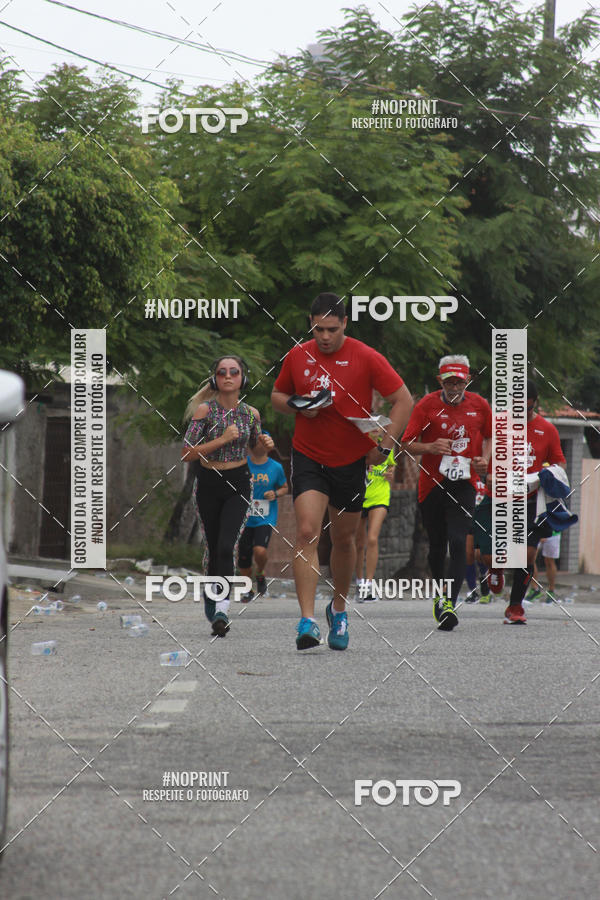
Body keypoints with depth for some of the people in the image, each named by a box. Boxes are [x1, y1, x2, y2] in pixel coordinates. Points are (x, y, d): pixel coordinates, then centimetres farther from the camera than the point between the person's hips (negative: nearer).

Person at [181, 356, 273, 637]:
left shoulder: (250, 413, 2)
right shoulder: (204, 410, -7)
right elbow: (187, 454, -12)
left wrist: (266, 444, -2)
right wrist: (222, 440, -21)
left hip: (239, 485, 0)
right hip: (208, 485, 0)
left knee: (226, 547, -18)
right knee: (213, 550, 7)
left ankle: (221, 610, -23)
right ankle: (211, 601, 30)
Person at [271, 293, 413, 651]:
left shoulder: (366, 358, -8)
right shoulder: (298, 356, -1)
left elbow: (403, 400, -4)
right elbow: (278, 395, 15)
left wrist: (384, 446, -10)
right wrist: (299, 406, -8)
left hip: (351, 460, 0)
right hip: (309, 457, 0)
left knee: (344, 538, 12)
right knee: (307, 532, -16)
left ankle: (339, 608, 36)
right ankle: (308, 621, -21)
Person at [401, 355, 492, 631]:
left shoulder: (479, 405, 3)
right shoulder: (427, 405, -5)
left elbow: (489, 436, 19)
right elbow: (407, 444, -4)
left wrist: (485, 459, 0)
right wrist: (430, 447, -24)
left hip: (464, 484, 0)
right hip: (432, 484, 0)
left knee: (458, 542, -15)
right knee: (437, 545, 9)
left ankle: (449, 603, -21)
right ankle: (440, 591, 34)